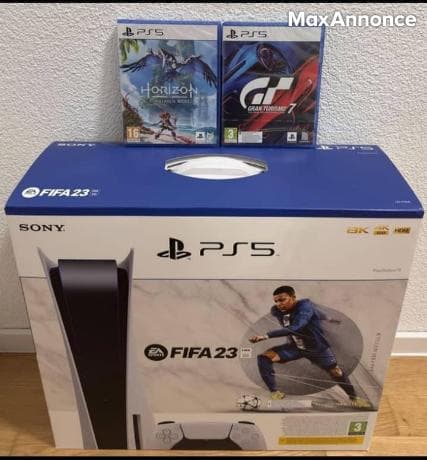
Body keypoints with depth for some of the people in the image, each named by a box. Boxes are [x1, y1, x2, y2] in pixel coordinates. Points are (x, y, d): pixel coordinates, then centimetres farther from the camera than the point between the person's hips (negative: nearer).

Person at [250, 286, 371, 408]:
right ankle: (274, 393, -6)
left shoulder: (305, 307, -34)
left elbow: (294, 328, -51)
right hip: (296, 347, 4)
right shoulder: (276, 311, -16)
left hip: (318, 347, -4)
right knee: (264, 357, -16)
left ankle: (353, 398, 38)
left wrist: (266, 336, -57)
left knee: (336, 372, 10)